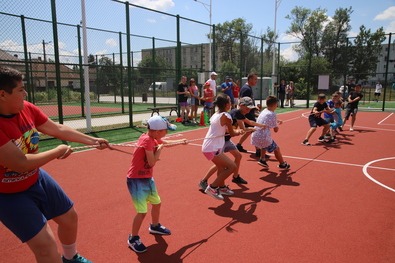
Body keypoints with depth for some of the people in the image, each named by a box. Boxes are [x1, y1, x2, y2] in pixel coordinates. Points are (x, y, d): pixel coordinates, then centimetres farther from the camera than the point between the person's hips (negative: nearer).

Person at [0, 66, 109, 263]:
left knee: (69, 217, 20)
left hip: (38, 179, 7)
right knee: (46, 245, -8)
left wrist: (92, 140, 5)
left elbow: (58, 129, 2)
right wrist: (58, 152, -17)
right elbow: (21, 163, -32)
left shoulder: (27, 108, -10)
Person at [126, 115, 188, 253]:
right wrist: (159, 149, -13)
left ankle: (155, 226, 47)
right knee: (142, 211, -10)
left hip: (147, 178, 9)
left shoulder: (154, 138, 2)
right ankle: (133, 239, 13)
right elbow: (152, 162, -25)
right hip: (136, 180, -9)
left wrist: (180, 141, 26)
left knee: (156, 203, 22)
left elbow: (166, 143, 24)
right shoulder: (147, 140, -24)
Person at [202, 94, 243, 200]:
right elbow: (232, 133, -1)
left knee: (221, 167, 26)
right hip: (212, 149, -10)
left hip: (208, 146, 10)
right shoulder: (226, 116, -12)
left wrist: (236, 131, 16)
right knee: (232, 166, -8)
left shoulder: (216, 114, 13)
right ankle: (212, 187, -2)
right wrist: (239, 131, 19)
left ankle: (222, 187, 44)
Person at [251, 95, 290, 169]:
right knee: (276, 149, 13)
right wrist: (277, 124, 16)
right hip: (263, 137, -7)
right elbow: (276, 130, -2)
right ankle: (283, 164, 28)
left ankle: (262, 159, 34)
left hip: (254, 136, 7)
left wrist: (277, 121, 27)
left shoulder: (264, 111, 11)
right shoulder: (273, 114, -10)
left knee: (264, 145, 36)